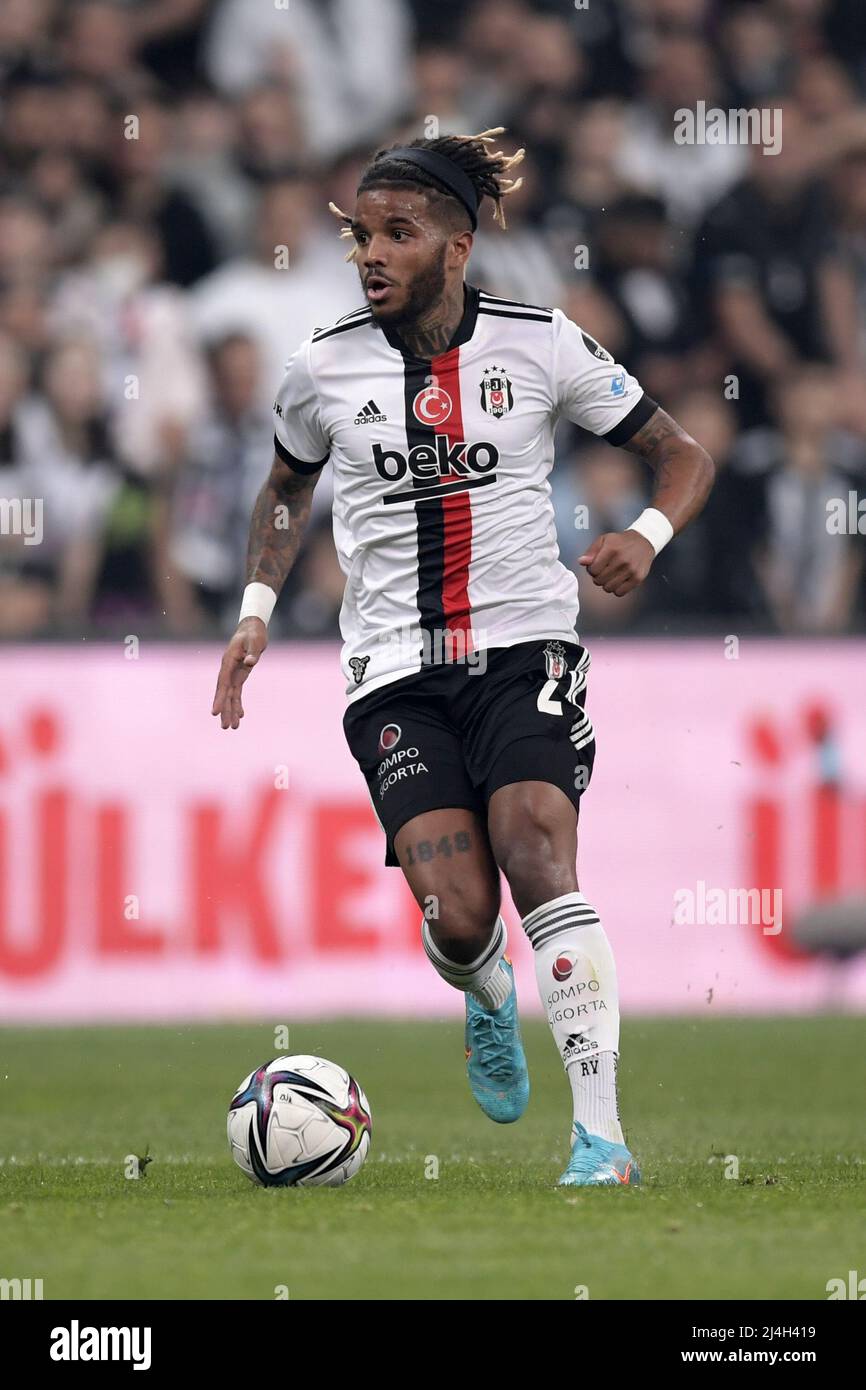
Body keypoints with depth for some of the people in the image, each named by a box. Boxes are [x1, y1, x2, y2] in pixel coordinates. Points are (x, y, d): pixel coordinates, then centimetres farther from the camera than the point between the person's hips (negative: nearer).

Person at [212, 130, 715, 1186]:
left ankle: (601, 1135, -21)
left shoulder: (539, 345, -2)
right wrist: (256, 612, 9)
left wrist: (646, 536, -13)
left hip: (525, 643, -1)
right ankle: (491, 1004, 24)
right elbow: (287, 488, 23)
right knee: (458, 919, -15)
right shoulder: (325, 368, 3)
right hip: (396, 668, 1)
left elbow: (682, 455, 7)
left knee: (537, 853, -24)